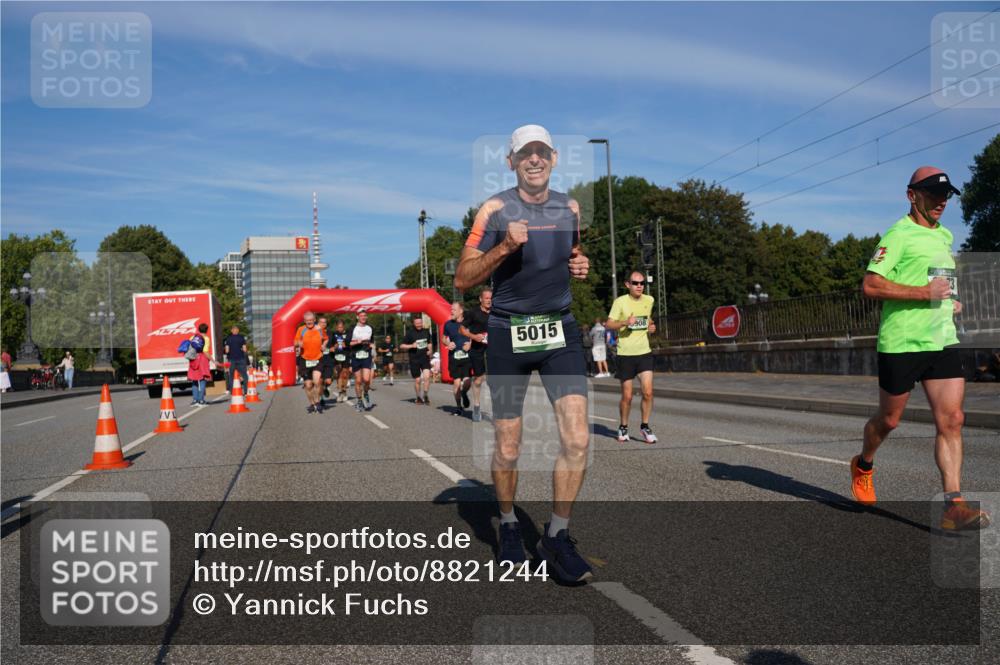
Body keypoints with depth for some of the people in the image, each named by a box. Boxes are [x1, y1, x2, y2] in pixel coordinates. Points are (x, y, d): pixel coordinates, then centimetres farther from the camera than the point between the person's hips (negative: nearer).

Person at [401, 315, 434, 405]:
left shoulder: (426, 332, 8)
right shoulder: (410, 333, -4)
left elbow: (429, 343, 24)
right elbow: (402, 346, -2)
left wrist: (430, 350, 5)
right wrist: (411, 346, -17)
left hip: (425, 358, 2)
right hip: (414, 360, -2)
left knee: (427, 376, -17)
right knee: (417, 380, 5)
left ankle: (425, 395, 0)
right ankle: (418, 398, 25)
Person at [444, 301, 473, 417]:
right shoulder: (448, 324, 4)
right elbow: (444, 339, 16)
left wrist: (470, 344, -11)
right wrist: (448, 344, -5)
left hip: (466, 356, -1)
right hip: (454, 356, 1)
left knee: (467, 381, -10)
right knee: (456, 382, -2)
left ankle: (464, 394, 25)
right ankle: (459, 406, 14)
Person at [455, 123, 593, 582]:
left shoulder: (570, 208, 9)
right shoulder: (495, 209, -4)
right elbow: (463, 279, -7)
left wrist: (580, 266, 3)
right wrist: (504, 247, -20)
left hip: (559, 329, 3)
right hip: (507, 334, -3)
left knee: (577, 439, -10)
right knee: (507, 449, 4)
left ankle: (556, 536, 8)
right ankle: (508, 527, 30)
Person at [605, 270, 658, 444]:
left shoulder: (649, 300, 7)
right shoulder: (620, 301, -7)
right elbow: (609, 325, -10)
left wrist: (651, 327, 6)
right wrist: (625, 322, -27)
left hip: (644, 352, 3)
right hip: (625, 354, -3)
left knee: (648, 392, -9)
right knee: (627, 396, 3)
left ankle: (645, 426, 9)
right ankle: (623, 427, 24)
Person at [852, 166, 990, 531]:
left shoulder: (944, 236, 17)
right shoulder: (899, 234, -9)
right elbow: (870, 285, -18)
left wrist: (950, 300, 14)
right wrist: (924, 292, -21)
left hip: (943, 341, 6)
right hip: (902, 343, -6)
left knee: (951, 420, -5)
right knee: (888, 419, 9)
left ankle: (953, 505, -5)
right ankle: (863, 465, 37)